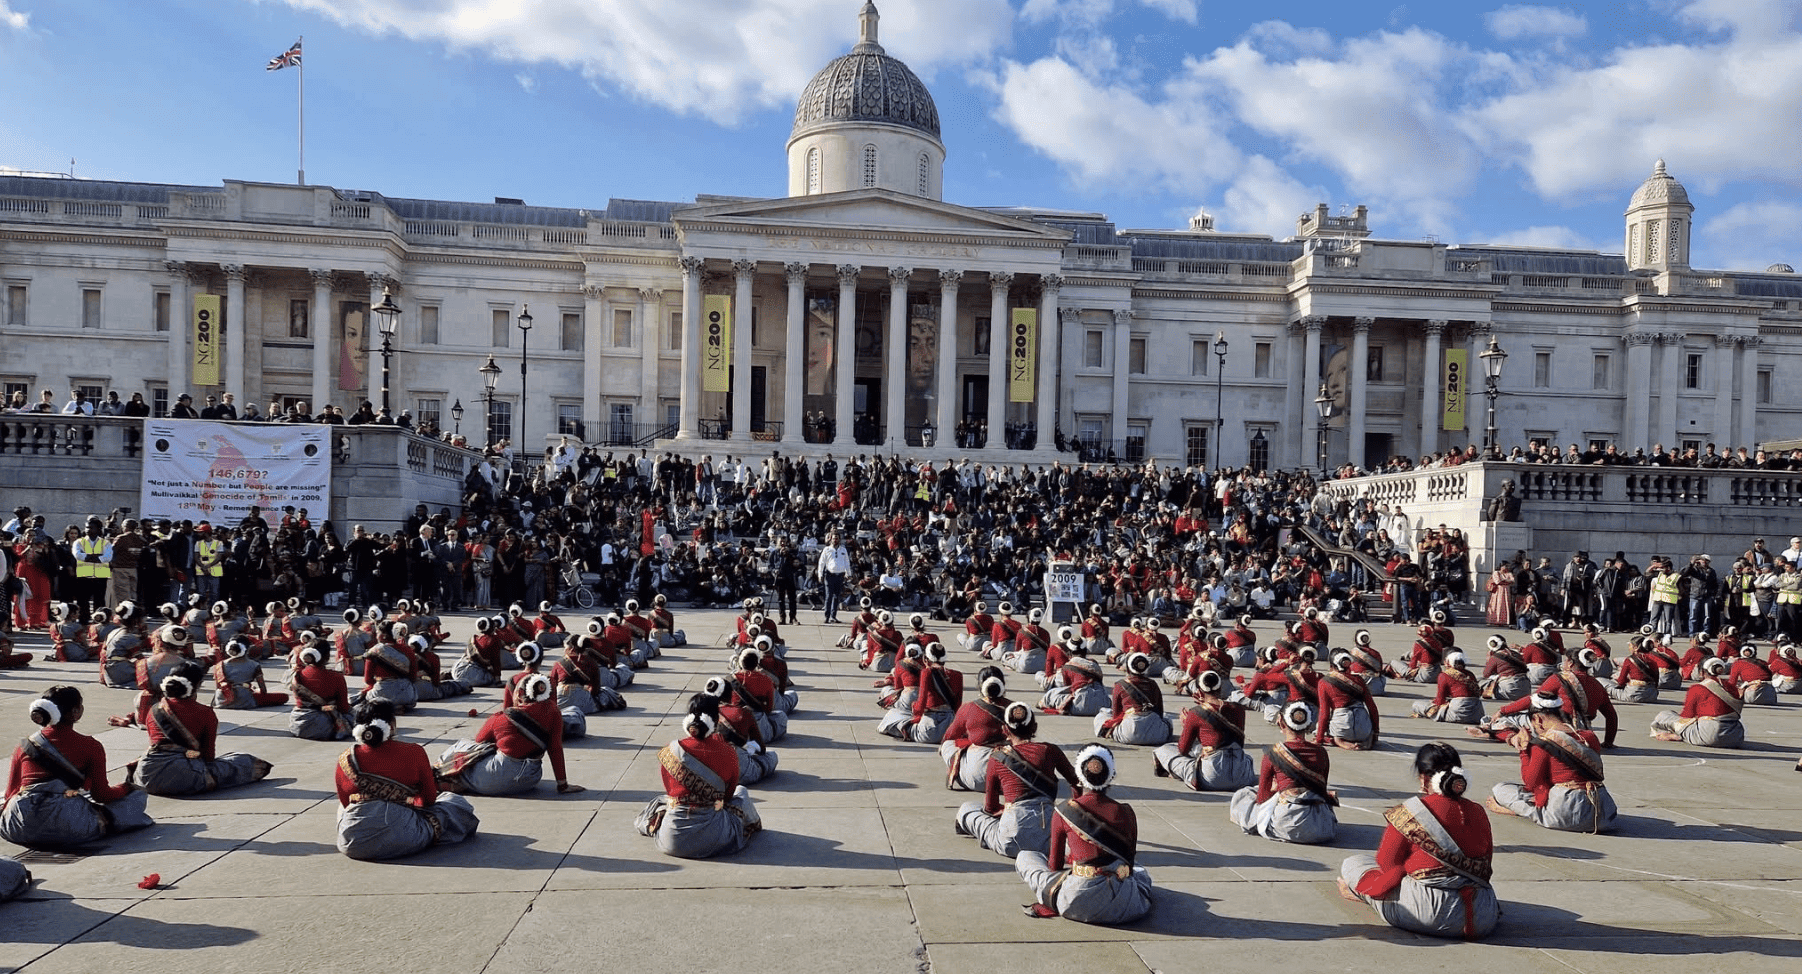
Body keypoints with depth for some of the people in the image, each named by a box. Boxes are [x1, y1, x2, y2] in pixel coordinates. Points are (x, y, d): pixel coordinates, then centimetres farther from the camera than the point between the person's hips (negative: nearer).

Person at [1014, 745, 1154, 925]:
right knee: (1140, 870, 39)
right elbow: (1129, 862, 11)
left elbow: (1055, 865, 6)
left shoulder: (1063, 812, -5)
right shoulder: (1126, 812, -2)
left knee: (1024, 857, 18)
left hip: (1076, 904, -3)